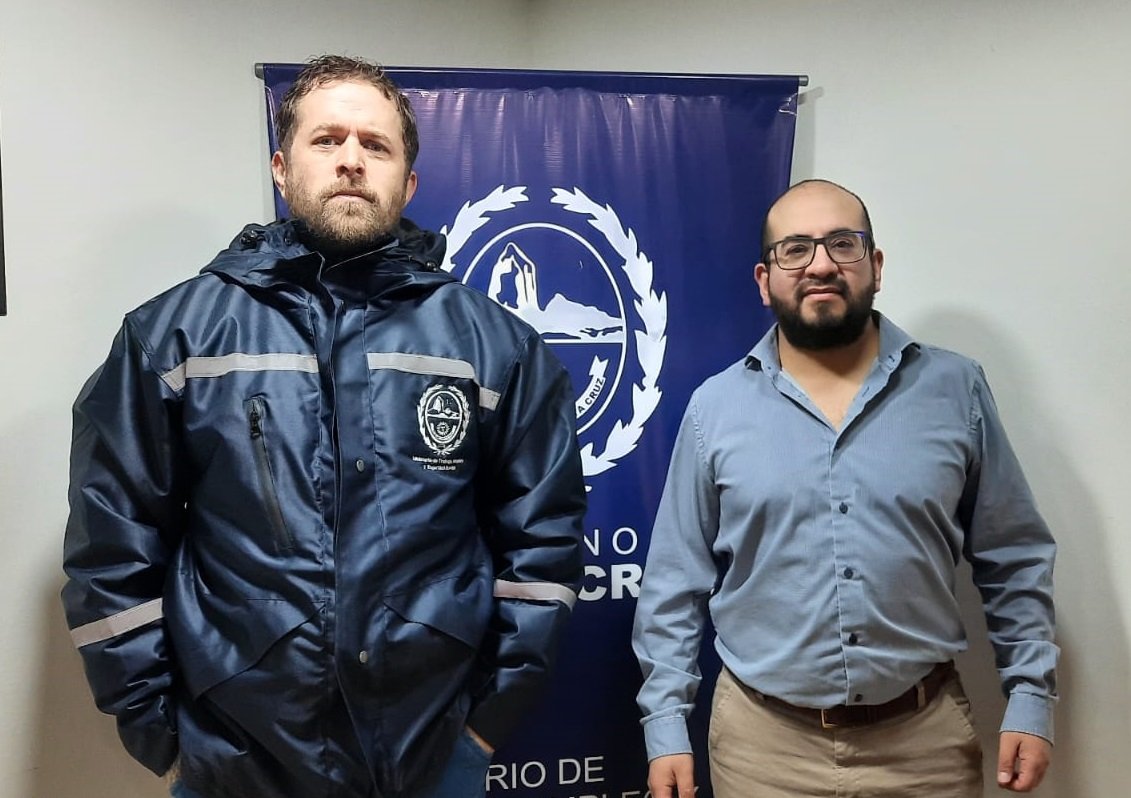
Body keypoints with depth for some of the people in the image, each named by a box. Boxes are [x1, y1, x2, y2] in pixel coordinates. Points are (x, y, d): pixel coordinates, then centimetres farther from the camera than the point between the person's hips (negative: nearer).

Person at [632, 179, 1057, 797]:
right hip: (762, 739, 0)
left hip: (927, 735, 1)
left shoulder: (956, 389, -3)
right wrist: (666, 723, -3)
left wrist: (1030, 698, 0)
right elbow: (675, 583, -1)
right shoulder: (714, 406, -5)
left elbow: (1014, 561, 4)